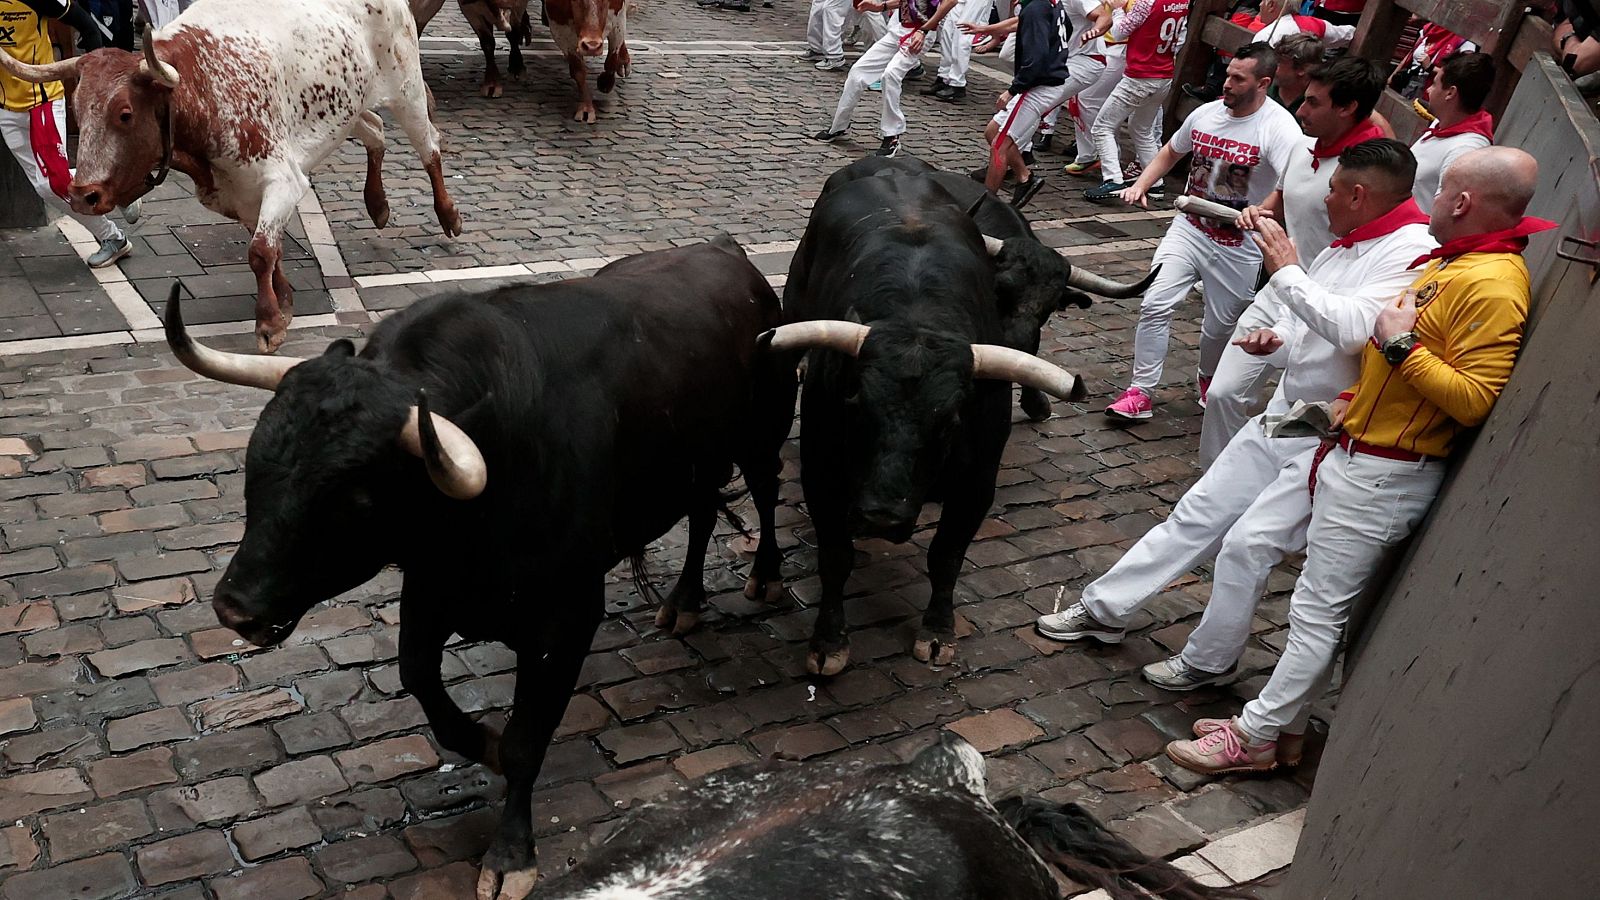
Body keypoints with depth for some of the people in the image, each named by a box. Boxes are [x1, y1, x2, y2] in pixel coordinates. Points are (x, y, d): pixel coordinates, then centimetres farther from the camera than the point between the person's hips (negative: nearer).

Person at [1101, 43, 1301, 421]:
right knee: (1155, 305, -10)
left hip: (1239, 247, -4)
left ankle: (1209, 380, 43)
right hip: (1189, 229, 4)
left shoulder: (1279, 128, -18)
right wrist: (1141, 185, 4)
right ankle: (1141, 392, 0)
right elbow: (1171, 152, 19)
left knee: (1220, 326, 12)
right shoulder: (1207, 113, 0)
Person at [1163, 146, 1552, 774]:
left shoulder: (1491, 286, -21)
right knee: (1321, 602, 17)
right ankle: (1266, 721, 30)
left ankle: (1253, 738, 9)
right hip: (1361, 458, 10)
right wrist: (1356, 399, 14)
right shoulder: (1452, 261, 11)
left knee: (1318, 609, -1)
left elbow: (1476, 400, -27)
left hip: (1383, 479, -10)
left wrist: (1402, 346, -23)